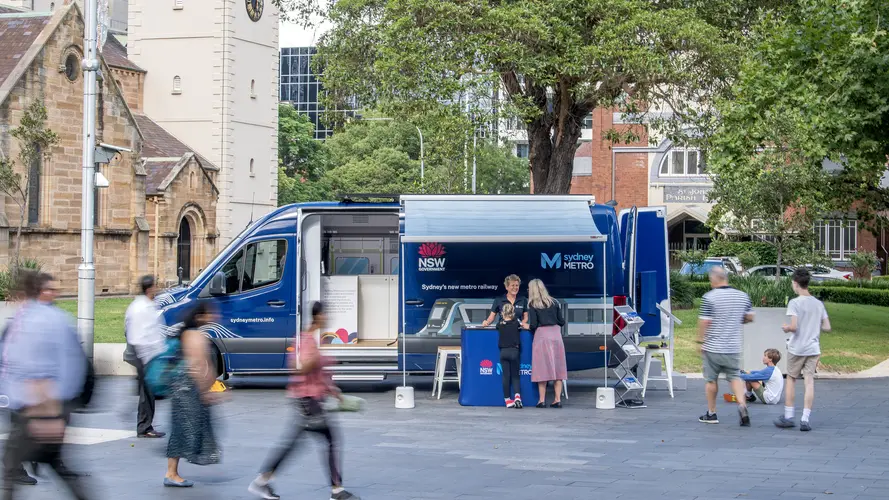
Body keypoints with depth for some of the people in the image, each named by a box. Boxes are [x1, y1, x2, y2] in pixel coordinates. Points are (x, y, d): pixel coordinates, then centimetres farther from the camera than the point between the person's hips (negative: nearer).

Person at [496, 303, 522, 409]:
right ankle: (517, 396, -16)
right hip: (514, 351, -1)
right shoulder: (516, 323, 1)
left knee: (506, 376, 3)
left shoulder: (500, 325, 4)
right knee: (515, 376, 5)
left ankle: (508, 400, 4)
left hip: (503, 352, 1)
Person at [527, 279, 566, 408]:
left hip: (541, 335, -3)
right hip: (555, 334, 3)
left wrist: (529, 328, 14)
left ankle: (542, 400, 1)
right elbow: (562, 321, 9)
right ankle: (558, 399, 3)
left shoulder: (533, 304, -1)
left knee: (542, 369, 0)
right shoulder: (554, 302, 10)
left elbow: (533, 324, -7)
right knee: (557, 368, 5)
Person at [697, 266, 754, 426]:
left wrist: (701, 341, -3)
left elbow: (704, 321, -14)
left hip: (713, 346, -3)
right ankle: (742, 404, -15)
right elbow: (750, 317, 10)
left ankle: (711, 414, 18)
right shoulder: (743, 296, 3)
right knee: (735, 377, 9)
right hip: (734, 347, 4)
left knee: (711, 380, 9)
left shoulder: (710, 297, -12)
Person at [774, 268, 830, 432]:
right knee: (809, 382, 1)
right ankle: (805, 420, -3)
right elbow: (827, 327, 5)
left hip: (797, 348, -3)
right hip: (813, 348, 4)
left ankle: (788, 417, 16)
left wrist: (786, 328, 1)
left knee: (791, 379, 12)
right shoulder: (818, 304, 6)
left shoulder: (795, 303, -11)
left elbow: (793, 326, -19)